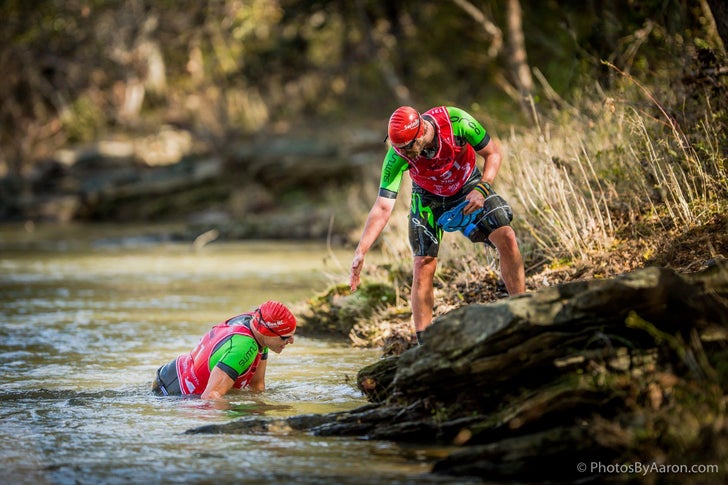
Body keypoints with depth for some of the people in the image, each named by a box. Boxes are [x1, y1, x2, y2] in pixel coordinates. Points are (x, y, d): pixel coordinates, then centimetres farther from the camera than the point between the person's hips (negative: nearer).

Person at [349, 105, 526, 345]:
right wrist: (360, 251, -41)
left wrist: (482, 189, -31)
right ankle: (423, 344, -8)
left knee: (506, 238, -16)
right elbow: (383, 207, -33)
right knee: (423, 265, -14)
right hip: (429, 198, -1)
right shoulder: (397, 155, -32)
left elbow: (493, 153, -16)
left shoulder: (456, 121, -33)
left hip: (468, 187, 1)